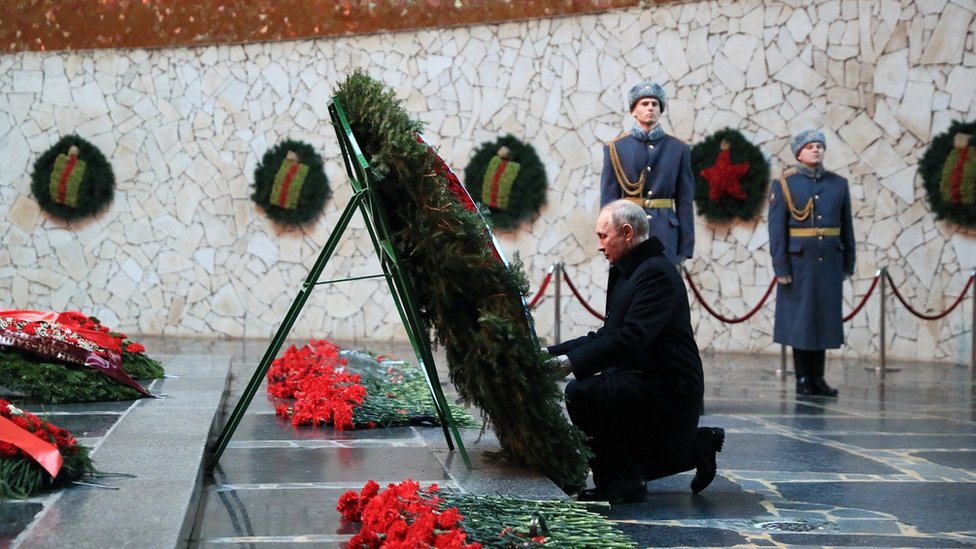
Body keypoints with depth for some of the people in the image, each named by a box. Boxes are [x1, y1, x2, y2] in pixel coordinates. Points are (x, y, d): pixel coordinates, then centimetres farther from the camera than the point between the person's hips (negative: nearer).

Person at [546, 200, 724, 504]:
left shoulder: (657, 273, -18)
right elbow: (608, 335, 17)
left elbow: (630, 338, -29)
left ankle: (622, 482, -14)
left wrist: (571, 362, -34)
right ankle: (697, 446, 25)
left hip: (667, 386, -11)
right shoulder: (628, 271, 14)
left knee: (580, 392, -26)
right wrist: (552, 352, 8)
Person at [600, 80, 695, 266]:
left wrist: (685, 247, 1)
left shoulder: (679, 149, 8)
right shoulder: (616, 148, 5)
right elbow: (608, 198, 3)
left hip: (666, 233, 1)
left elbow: (685, 201, 6)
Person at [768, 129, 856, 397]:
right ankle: (803, 380, 10)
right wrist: (780, 267, -11)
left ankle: (818, 378, 16)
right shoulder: (783, 185, -2)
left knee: (824, 317, 7)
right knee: (800, 318, 2)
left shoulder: (839, 184, 9)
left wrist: (848, 263, 7)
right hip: (799, 262, -3)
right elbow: (777, 229, -6)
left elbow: (847, 227, 10)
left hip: (830, 262, 4)